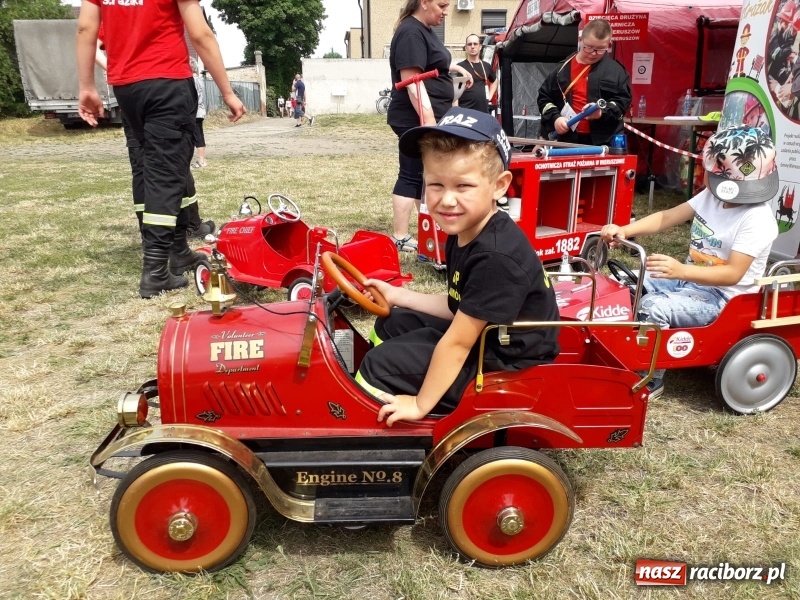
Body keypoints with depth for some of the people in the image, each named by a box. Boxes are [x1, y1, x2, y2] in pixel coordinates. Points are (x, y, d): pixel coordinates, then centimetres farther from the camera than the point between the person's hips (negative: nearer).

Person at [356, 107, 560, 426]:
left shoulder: (496, 257, -31)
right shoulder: (465, 233, -2)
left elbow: (458, 343, -26)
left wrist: (420, 405, -18)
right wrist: (398, 295, 7)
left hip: (503, 365, -9)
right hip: (480, 338, 10)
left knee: (378, 366, -8)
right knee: (391, 325, 17)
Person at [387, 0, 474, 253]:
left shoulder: (424, 31, 17)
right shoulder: (410, 33, -15)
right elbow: (412, 79, -24)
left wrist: (456, 67, 44)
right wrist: (427, 117, -30)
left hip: (430, 117, 10)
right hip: (416, 119, -10)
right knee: (411, 176, -8)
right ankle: (399, 238, -3)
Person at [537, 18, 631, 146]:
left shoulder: (616, 70, 2)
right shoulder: (563, 69, 7)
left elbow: (623, 100, 2)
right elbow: (544, 98, 12)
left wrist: (603, 112, -17)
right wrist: (555, 118, -5)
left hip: (606, 142, -1)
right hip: (569, 139, 2)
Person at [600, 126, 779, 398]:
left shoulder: (757, 220, -22)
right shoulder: (711, 197, 1)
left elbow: (733, 274, -29)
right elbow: (666, 218, -1)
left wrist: (681, 270, -42)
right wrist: (624, 230, -18)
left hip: (721, 298, -8)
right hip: (690, 279, 9)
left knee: (653, 306, -29)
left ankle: (649, 380, -12)